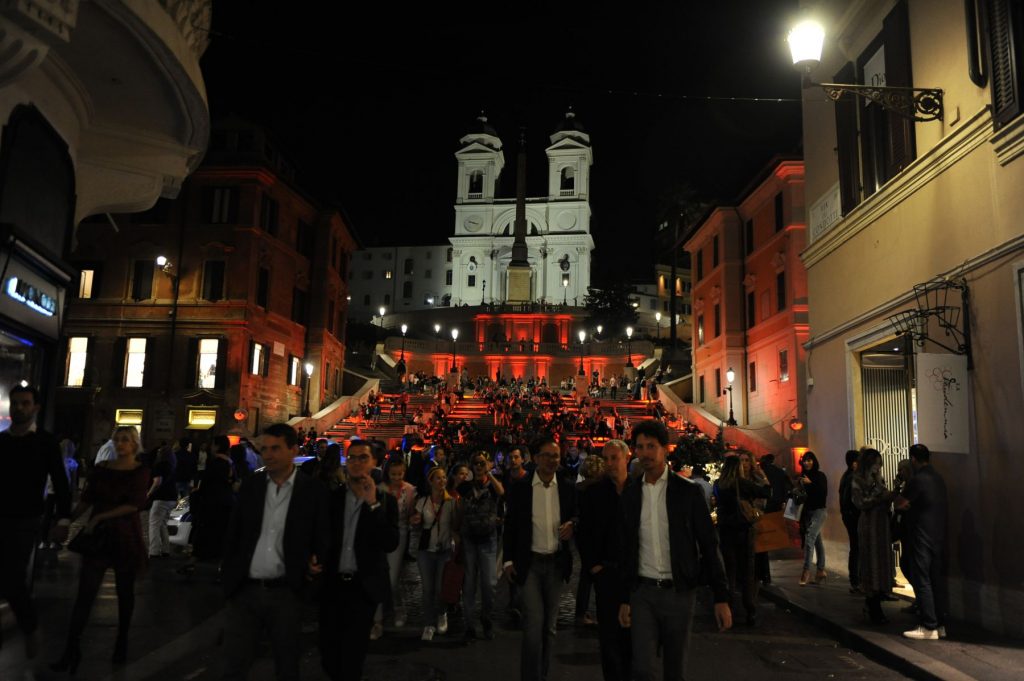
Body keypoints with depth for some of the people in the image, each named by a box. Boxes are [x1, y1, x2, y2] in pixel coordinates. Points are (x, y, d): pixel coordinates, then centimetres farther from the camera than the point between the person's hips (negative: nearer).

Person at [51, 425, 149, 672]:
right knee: (85, 592, -4)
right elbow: (86, 500, 5)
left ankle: (122, 641, 24)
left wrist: (99, 518, -17)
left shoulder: (141, 471, -5)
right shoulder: (101, 469, 6)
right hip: (97, 536, 2)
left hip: (126, 538, -2)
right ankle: (71, 649, 0)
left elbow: (134, 505, -14)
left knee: (125, 591, 9)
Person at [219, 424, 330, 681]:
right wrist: (227, 576, 2)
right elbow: (233, 533, 8)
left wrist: (316, 564, -17)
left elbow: (323, 539, 0)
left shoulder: (313, 490, -4)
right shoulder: (251, 484, 5)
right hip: (245, 591, 2)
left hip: (285, 593, -2)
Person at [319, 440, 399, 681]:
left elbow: (391, 544, -15)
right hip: (332, 584, 2)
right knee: (329, 652, 12)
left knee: (352, 656, 4)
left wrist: (373, 504, -19)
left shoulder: (385, 500, -3)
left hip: (364, 586, -2)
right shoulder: (333, 496, 4)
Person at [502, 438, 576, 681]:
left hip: (557, 563, 3)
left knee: (549, 625, 13)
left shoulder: (568, 488, 2)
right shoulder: (520, 488, -3)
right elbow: (510, 527, 2)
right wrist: (509, 560, -2)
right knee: (534, 624, -9)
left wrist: (572, 525, -12)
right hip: (530, 563, -2)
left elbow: (576, 517, 11)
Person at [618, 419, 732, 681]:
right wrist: (624, 599, 8)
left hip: (679, 592, -1)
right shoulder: (630, 494, 3)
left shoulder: (688, 492, -6)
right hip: (643, 592, 2)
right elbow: (626, 548, 8)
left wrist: (721, 598, -9)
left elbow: (709, 545, -5)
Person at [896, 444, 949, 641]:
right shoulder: (938, 478, 10)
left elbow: (899, 504, -13)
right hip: (939, 536, 8)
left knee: (922, 581, -2)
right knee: (937, 580, 12)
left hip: (922, 538, -8)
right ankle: (940, 624, 18)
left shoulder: (918, 479, -17)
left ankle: (929, 627, 0)